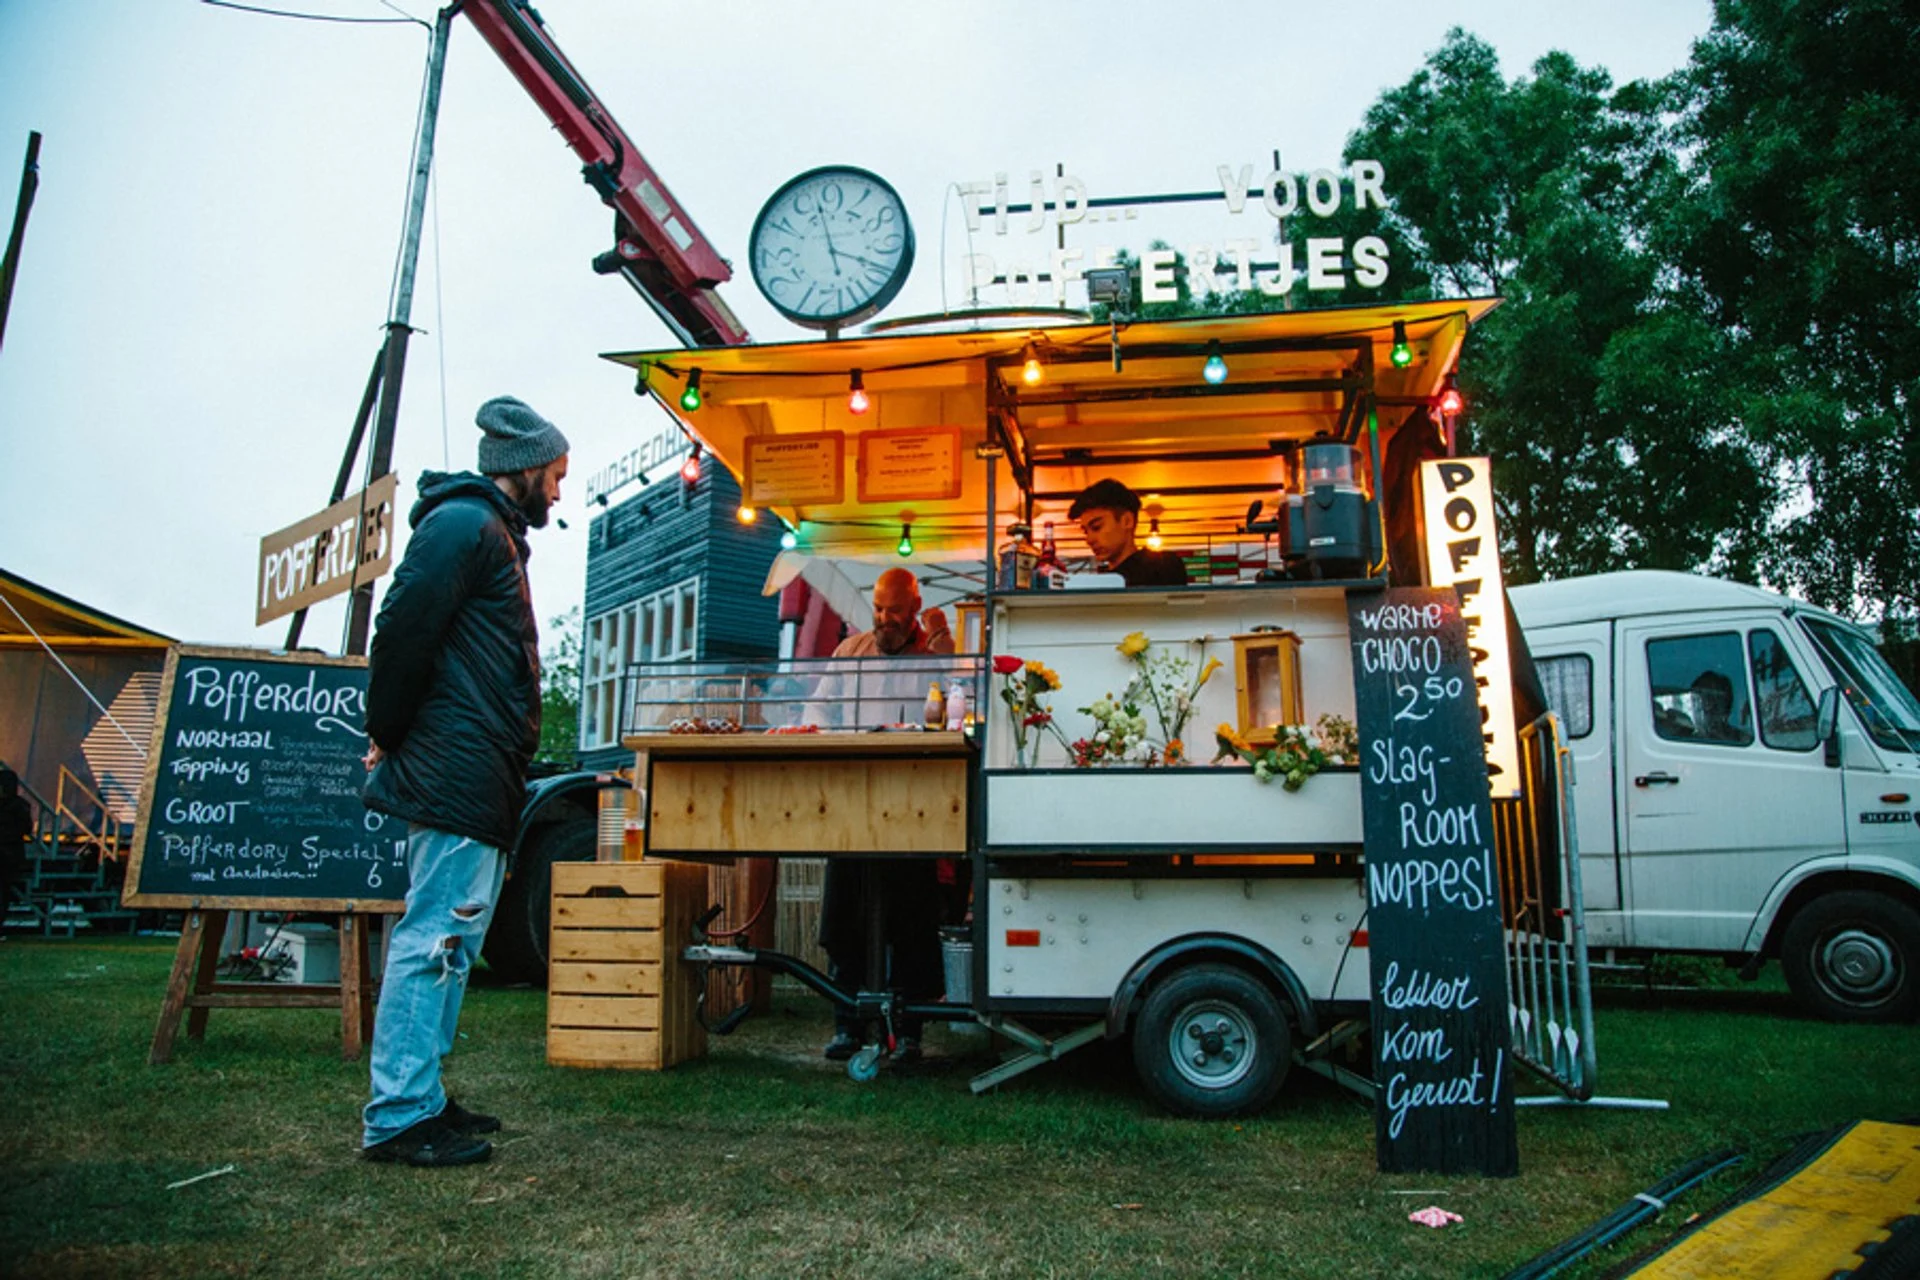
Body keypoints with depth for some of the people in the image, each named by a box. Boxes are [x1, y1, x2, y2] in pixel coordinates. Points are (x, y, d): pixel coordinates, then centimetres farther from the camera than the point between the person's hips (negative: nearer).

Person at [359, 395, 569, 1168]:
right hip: (459, 773, -11)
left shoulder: (491, 531, 23)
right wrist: (390, 738, -9)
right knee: (435, 937, -7)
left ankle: (419, 1100, 22)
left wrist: (393, 739, 19)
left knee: (450, 940, 14)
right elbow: (403, 628, -19)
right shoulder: (466, 524, -9)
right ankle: (399, 1118, 0)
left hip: (477, 783, 11)